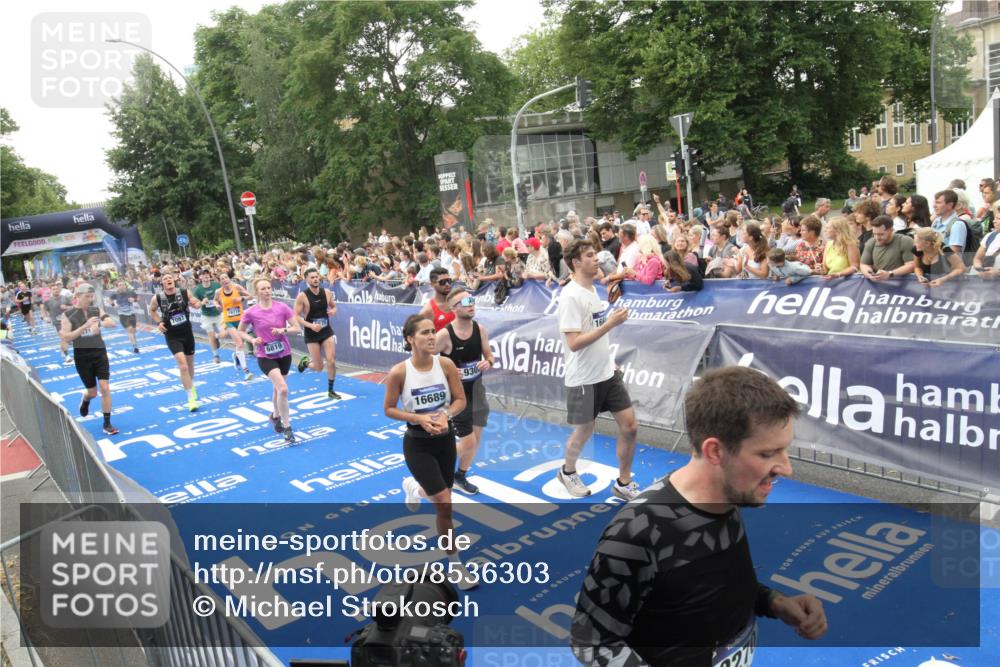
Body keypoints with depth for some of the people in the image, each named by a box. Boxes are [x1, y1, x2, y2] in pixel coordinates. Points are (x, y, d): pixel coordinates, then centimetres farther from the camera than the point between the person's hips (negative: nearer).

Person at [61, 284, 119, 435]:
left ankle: (107, 424, 5)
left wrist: (100, 323, -31)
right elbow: (65, 338, -15)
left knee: (105, 388, -6)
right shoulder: (68, 315, -8)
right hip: (82, 356, -2)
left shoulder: (96, 310, 0)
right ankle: (85, 400, 48)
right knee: (92, 391, 9)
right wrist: (85, 326, -26)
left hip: (100, 353, 2)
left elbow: (112, 323, -10)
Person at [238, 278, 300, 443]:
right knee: (283, 389, -21)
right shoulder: (250, 312, -9)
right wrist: (252, 340, -12)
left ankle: (275, 416, 49)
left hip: (284, 354, 3)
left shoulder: (282, 307, -6)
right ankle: (287, 428, -11)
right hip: (265, 356, -3)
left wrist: (283, 330, -21)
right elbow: (239, 331, 5)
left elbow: (296, 328, -3)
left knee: (278, 388, 20)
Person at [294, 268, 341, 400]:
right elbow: (296, 317, -13)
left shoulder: (327, 292, -3)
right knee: (318, 367, 2)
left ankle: (330, 391, 12)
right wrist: (311, 325, -26)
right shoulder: (302, 296, -15)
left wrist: (333, 311, -10)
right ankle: (305, 361, 37)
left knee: (331, 361, -6)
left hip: (326, 331, 3)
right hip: (311, 334, -3)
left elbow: (334, 306, 14)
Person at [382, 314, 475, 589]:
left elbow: (460, 400, -3)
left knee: (442, 497, 20)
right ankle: (455, 564, 9)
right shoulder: (399, 372, -18)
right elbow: (389, 409, -8)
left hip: (445, 438, 4)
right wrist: (419, 418, -22)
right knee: (444, 504, -10)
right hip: (418, 444, -4)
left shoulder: (446, 364, -11)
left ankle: (412, 488, 57)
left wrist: (446, 415, -23)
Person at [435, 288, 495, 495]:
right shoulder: (445, 334, -21)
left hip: (476, 389, 6)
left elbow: (489, 355, 8)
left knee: (476, 439, 12)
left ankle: (460, 477, 35)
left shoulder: (480, 329, -5)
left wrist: (488, 363, -14)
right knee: (468, 442, -5)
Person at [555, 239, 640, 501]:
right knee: (584, 432, 10)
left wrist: (609, 361, 16)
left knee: (629, 425, 5)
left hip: (607, 373, 8)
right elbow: (573, 342, -25)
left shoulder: (592, 289, 8)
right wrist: (610, 324, -24)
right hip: (584, 379, -8)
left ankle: (623, 483, 21)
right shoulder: (571, 296, -19)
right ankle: (567, 471, 38)